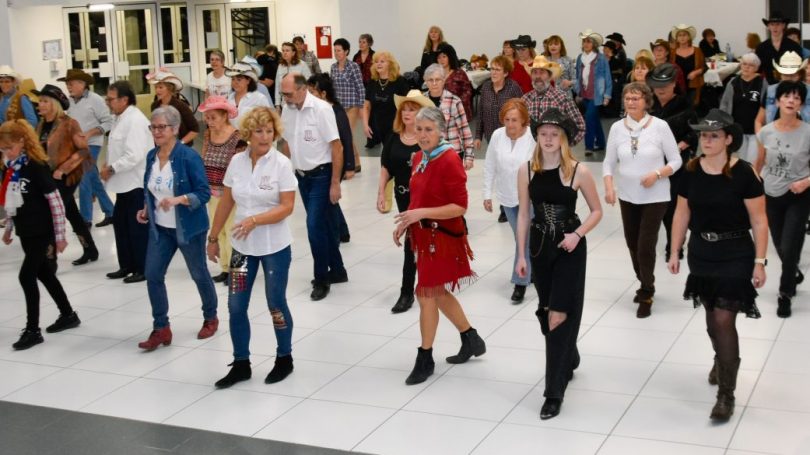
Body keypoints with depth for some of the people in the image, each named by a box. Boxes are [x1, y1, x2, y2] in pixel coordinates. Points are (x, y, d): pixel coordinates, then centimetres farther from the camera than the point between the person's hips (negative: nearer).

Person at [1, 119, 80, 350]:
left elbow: (56, 202, -17)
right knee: (44, 274, 15)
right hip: (26, 232, 8)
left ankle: (32, 330, 1)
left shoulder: (36, 166, -18)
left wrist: (60, 236, -15)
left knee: (26, 276, -9)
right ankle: (68, 315, 31)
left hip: (42, 232, -8)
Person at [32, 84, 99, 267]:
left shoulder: (69, 124, -14)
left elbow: (83, 150, -16)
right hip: (49, 176, 7)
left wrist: (63, 169, -19)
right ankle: (90, 251, 28)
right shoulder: (42, 125, 7)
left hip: (66, 177, -7)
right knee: (72, 215, 15)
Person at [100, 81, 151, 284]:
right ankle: (127, 265, 26)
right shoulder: (121, 118, 12)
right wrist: (109, 165, 6)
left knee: (138, 227, -1)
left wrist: (111, 169, -17)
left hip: (137, 183, -10)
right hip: (125, 183, 10)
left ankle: (143, 269, 10)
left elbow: (134, 156, -26)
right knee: (120, 222, 15)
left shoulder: (135, 120, -19)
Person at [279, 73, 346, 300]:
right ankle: (337, 271, 27)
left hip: (321, 175, -6)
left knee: (315, 226, -8)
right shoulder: (287, 110, 1)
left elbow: (336, 147, -15)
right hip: (302, 176, 6)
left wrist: (335, 183, -16)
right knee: (324, 226, 14)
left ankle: (321, 279, 6)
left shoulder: (321, 109, -16)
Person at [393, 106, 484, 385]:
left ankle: (425, 359, 13)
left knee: (427, 293, -2)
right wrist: (405, 224, 6)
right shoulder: (418, 158, 6)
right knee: (438, 293, 18)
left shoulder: (449, 161, -18)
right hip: (424, 235, 9)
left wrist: (422, 213, -26)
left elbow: (460, 207, -20)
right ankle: (472, 340, 36)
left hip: (443, 236, -8)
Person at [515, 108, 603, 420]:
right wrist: (521, 255, 2)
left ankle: (554, 392, -2)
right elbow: (523, 214, 4)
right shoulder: (527, 170, -2)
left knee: (560, 314, -7)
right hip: (539, 246, 4)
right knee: (547, 312, 15)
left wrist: (577, 235, -16)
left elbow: (596, 211, 0)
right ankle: (569, 361, 43)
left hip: (570, 248, -4)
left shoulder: (578, 171, -10)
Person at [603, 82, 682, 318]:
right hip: (627, 196, 4)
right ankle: (645, 285, 39)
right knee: (633, 245, 15)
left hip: (654, 197, -4)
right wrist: (609, 186, -13)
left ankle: (646, 294, 13)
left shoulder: (660, 126, -11)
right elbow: (609, 162, 3)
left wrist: (657, 174, -21)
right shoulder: (617, 128, -2)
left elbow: (676, 160, -5)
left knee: (646, 246, -6)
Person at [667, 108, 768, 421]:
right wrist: (674, 253, 7)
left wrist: (759, 261, -11)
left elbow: (759, 221, -10)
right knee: (711, 317, 17)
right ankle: (723, 360, 47)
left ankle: (726, 394, 0)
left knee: (724, 320, -9)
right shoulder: (691, 171, -2)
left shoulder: (743, 174, -14)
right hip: (701, 254, 4)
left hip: (735, 255, -4)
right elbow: (682, 214, 6)